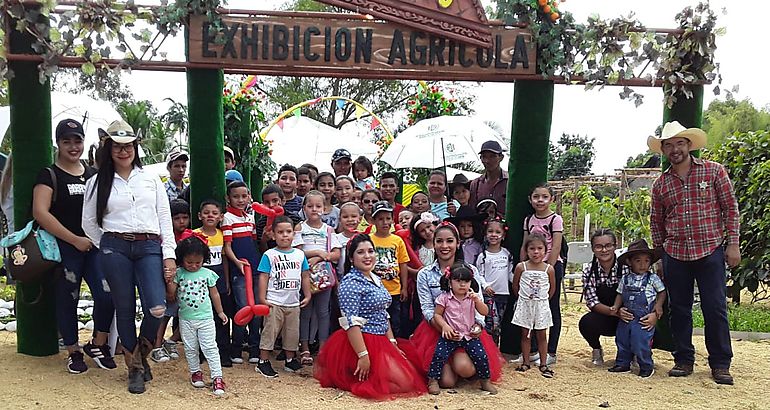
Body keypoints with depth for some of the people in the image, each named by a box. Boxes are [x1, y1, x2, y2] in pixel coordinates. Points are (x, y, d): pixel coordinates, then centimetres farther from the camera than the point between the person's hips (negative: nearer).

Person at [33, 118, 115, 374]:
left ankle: (97, 345, 14)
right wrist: (75, 240, -15)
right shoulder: (49, 175, -2)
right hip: (65, 248, -3)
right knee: (67, 300, 4)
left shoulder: (94, 174, 13)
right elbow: (40, 212, -13)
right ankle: (73, 352, 21)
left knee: (107, 295, -7)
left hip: (94, 246, 4)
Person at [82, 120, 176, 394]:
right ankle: (135, 369, 19)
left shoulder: (151, 179, 11)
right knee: (125, 310, 4)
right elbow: (89, 223, 13)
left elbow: (165, 217, 8)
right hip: (114, 249, 0)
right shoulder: (98, 182, 9)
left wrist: (169, 254, 1)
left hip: (149, 248, 0)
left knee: (156, 308, -15)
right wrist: (107, 248, 7)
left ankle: (141, 354, 13)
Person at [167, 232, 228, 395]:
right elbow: (172, 293, -5)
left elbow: (214, 294, 8)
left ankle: (217, 377, -4)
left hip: (205, 318, -1)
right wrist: (169, 281, -22)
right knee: (190, 348, 13)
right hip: (186, 319, 2)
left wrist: (220, 312, 14)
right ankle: (195, 372, 30)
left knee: (210, 347, -5)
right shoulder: (179, 273, -3)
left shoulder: (207, 273, -3)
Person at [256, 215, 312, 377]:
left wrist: (307, 295, 11)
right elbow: (263, 277, -7)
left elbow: (305, 276, 14)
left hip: (293, 303, 4)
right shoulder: (269, 255, -5)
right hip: (274, 303, -4)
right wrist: (262, 298, -11)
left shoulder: (300, 254, 7)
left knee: (292, 332, 13)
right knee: (270, 331, -1)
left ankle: (290, 360, 27)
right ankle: (263, 362, 9)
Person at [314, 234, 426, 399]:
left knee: (407, 374, 6)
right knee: (401, 382, -12)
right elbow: (352, 323, -22)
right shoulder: (350, 282, -16)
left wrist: (393, 343, 9)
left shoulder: (376, 279, 12)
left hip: (381, 341, 9)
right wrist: (363, 356, -26)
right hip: (360, 342, -9)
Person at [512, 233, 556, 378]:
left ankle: (543, 364, 14)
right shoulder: (521, 267, -7)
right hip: (525, 305, 0)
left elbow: (552, 288, 8)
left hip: (541, 305, 0)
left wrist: (543, 299, 11)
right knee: (525, 334, 8)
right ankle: (525, 362, 17)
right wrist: (524, 297, 9)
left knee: (541, 335, 6)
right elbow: (515, 286, 5)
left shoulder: (549, 269, -5)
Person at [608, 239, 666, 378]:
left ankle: (646, 367, 11)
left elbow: (662, 292, 6)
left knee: (640, 343, -8)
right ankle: (623, 364, 27)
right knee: (622, 341, 11)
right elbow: (620, 294, 13)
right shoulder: (625, 279, 7)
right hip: (626, 317, 5)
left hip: (644, 319, -4)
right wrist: (616, 306, -2)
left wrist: (658, 306, -7)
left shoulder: (652, 278, -2)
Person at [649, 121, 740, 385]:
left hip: (710, 251, -3)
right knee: (679, 309, 8)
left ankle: (720, 364, 12)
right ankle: (683, 360, 20)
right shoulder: (661, 184, 8)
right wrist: (659, 255, 13)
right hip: (675, 254, 3)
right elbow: (656, 222, 15)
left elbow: (730, 209, 1)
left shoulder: (714, 171, 1)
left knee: (715, 308, 0)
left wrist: (733, 244, -5)